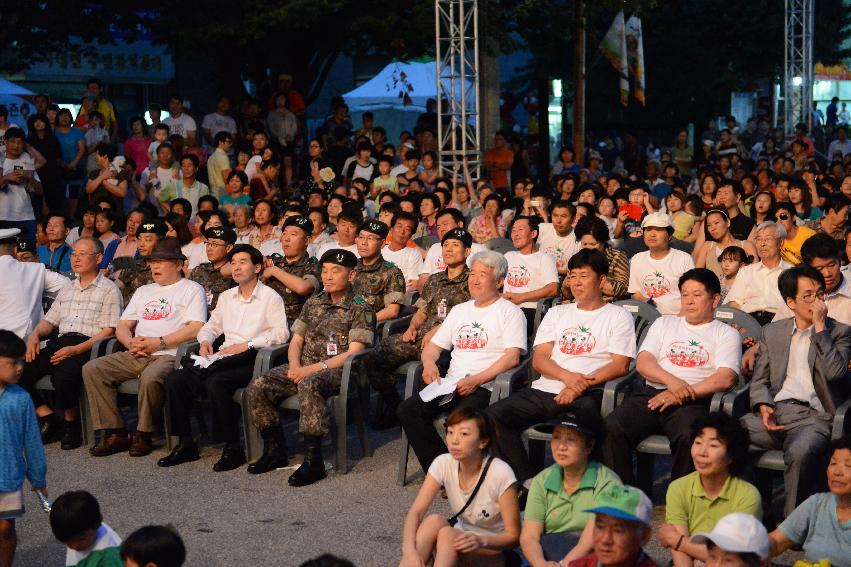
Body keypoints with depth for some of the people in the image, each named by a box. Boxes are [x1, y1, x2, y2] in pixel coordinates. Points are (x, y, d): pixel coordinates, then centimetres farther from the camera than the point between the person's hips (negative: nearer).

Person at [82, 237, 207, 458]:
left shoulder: (191, 289, 7)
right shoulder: (143, 291, 28)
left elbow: (196, 328, -8)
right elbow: (122, 326, 22)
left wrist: (158, 343, -13)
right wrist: (131, 343, -2)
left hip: (168, 355, -7)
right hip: (136, 355, 7)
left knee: (150, 377, -39)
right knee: (92, 369, -14)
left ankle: (143, 435, -17)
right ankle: (115, 433, -14)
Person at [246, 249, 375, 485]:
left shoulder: (360, 309, 0)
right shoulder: (313, 304, 20)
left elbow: (353, 352, -10)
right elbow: (296, 340, 20)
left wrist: (312, 368, -17)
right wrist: (294, 365, -4)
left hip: (337, 370, -6)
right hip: (304, 368, 6)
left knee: (309, 385, -39)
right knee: (258, 386, -17)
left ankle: (313, 460, -34)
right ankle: (274, 451, -4)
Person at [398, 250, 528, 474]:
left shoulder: (510, 312, 4)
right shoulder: (459, 310, 25)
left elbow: (512, 357, -9)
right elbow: (433, 346, 25)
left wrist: (476, 380, -19)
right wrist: (429, 363, 0)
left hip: (486, 387, -6)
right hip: (451, 385, 6)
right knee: (407, 409, -17)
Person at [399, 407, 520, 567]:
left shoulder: (500, 474, -21)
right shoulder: (443, 463, -10)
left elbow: (513, 536, -16)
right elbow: (416, 512, -18)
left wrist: (482, 541, -36)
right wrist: (409, 550, -36)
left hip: (495, 551, -4)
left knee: (447, 534, -32)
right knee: (434, 521, -28)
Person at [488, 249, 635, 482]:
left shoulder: (618, 316, 12)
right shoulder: (557, 313, 24)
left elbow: (620, 365, -1)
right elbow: (539, 358, 11)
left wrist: (580, 387, -15)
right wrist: (567, 376, -11)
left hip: (588, 394, -5)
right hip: (544, 390, 5)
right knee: (493, 415, -19)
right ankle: (527, 481, -14)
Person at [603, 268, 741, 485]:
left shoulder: (726, 334, 15)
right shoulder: (664, 323, 26)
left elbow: (725, 379, -1)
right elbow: (642, 362, 12)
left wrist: (682, 394, -12)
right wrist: (671, 381, -9)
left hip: (693, 401, -3)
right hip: (652, 393, 3)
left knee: (689, 437, -37)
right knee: (612, 427, -25)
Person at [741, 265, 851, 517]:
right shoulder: (772, 332, 21)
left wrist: (819, 327, -6)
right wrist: (763, 407, -4)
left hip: (814, 416, -3)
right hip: (774, 413, 3)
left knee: (800, 452, -38)